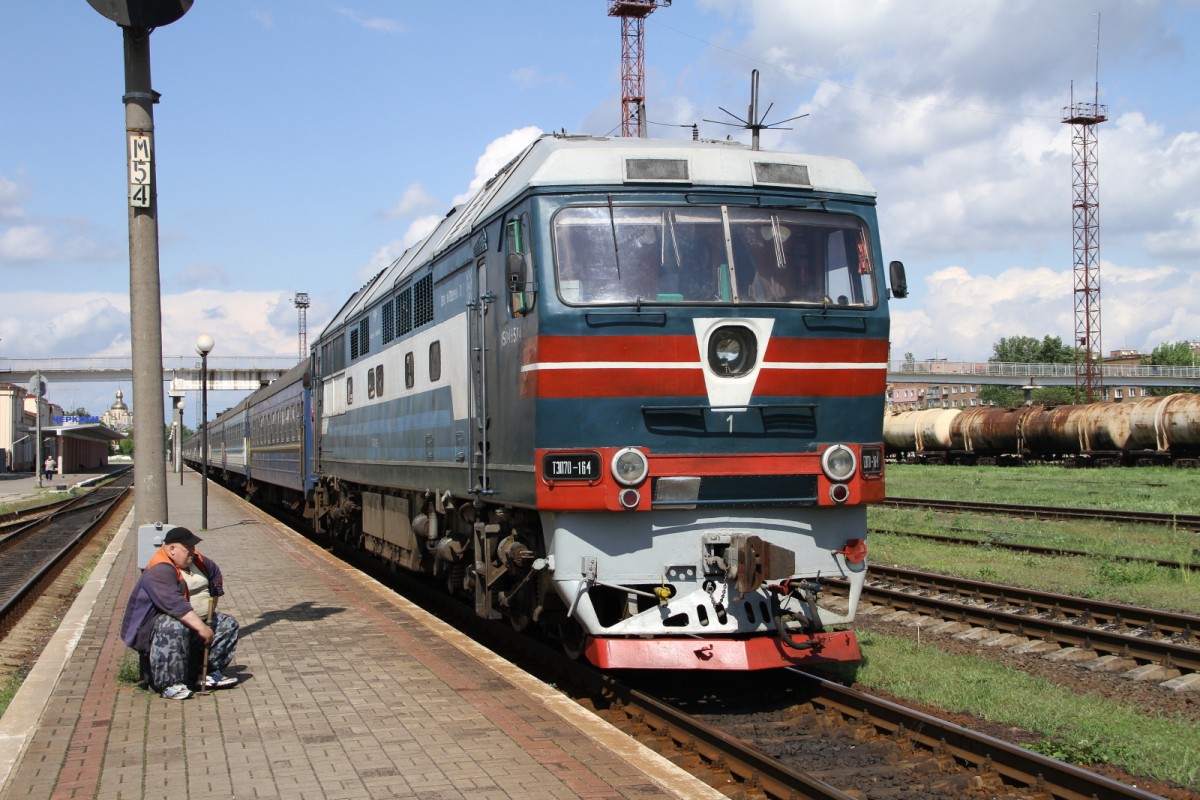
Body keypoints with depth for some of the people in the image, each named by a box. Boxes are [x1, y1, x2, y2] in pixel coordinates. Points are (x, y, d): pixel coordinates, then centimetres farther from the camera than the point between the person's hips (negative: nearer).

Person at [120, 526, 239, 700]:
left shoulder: (195, 561, 8)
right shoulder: (159, 571, -23)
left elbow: (215, 573, 29)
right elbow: (175, 604, -35)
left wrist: (213, 601, 18)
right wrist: (201, 627, -38)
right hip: (160, 620, -9)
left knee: (228, 624, 2)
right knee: (174, 628, -41)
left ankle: (211, 672, 2)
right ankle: (170, 685, -33)